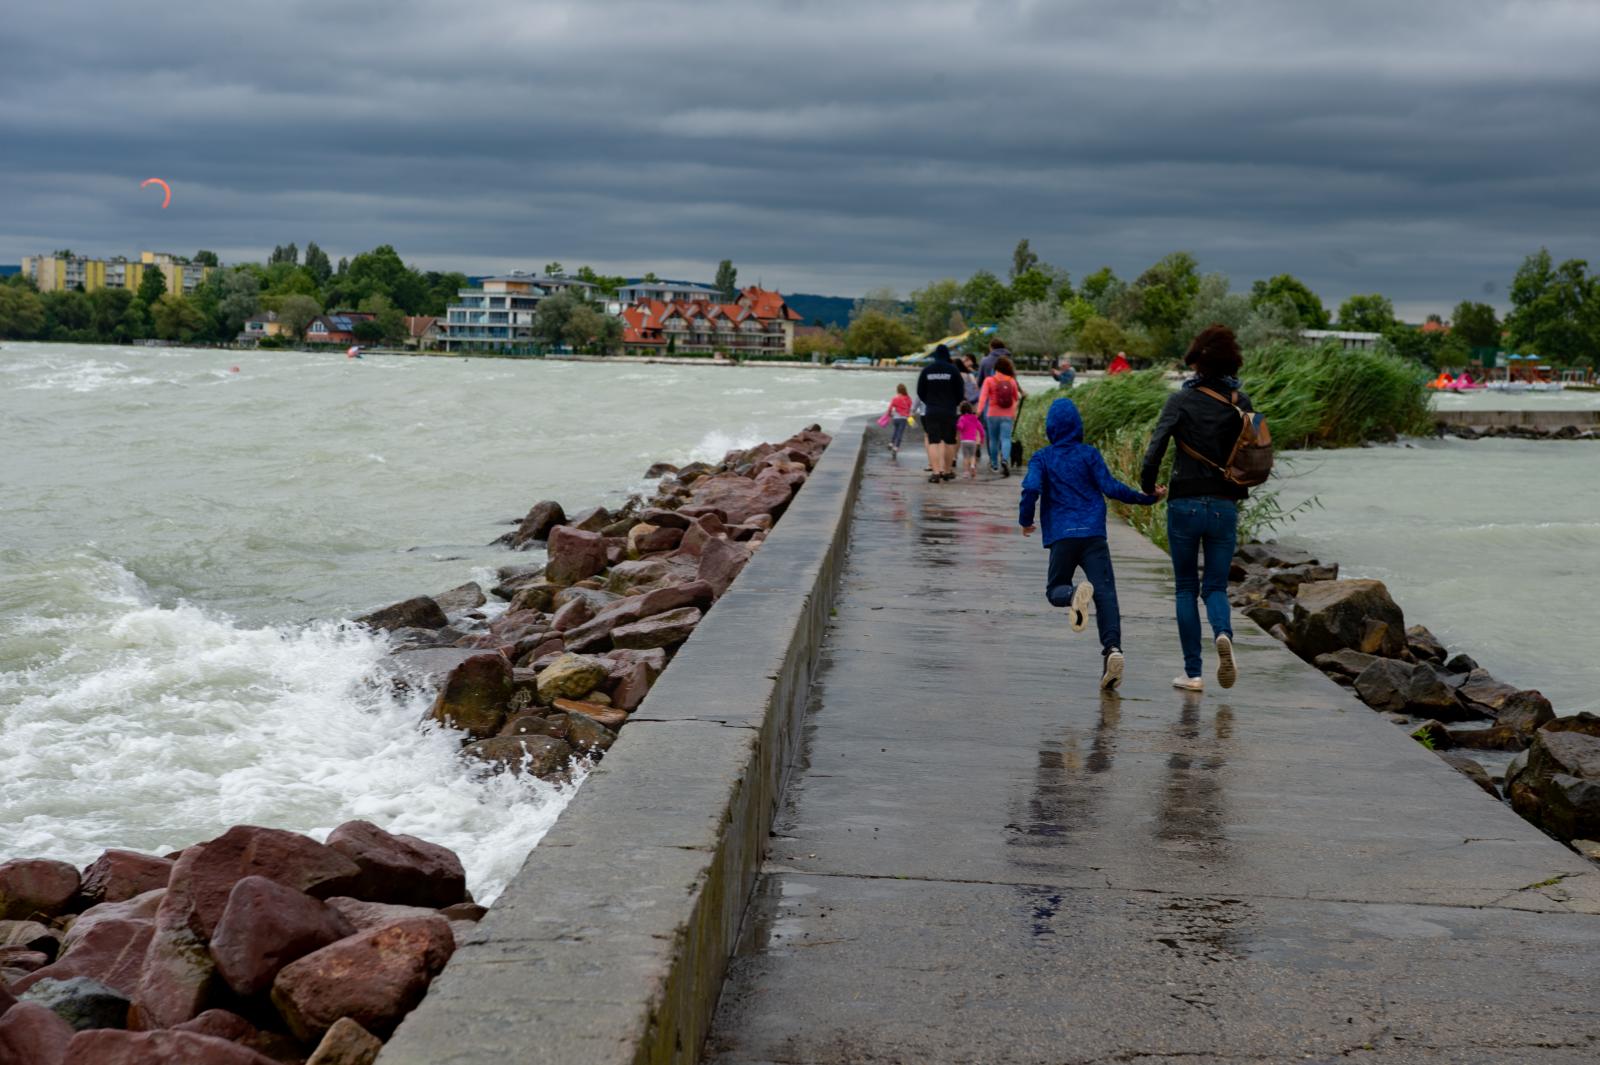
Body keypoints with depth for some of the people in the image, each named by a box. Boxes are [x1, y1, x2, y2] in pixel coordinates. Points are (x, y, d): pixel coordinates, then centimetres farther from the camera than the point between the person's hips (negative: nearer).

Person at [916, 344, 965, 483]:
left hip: (931, 412, 1)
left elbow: (920, 392, 8)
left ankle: (936, 471, -15)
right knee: (949, 441, 11)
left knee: (933, 441, -2)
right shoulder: (953, 370, -2)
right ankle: (948, 471, 16)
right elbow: (960, 391, 0)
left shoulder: (926, 370, 3)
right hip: (949, 412, -1)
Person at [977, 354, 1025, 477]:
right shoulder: (1012, 381, 3)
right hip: (1008, 415, 0)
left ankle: (994, 465, 24)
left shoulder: (989, 380, -4)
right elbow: (1017, 398, 12)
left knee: (994, 439, 14)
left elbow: (983, 396, -14)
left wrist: (979, 410, -19)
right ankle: (1005, 459, -30)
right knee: (1006, 438, -5)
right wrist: (1013, 412, 27)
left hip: (993, 415, 0)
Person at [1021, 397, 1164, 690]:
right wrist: (1144, 497, 10)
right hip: (1093, 534, 0)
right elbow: (1110, 487, 0)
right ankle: (1112, 647, -27)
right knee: (1105, 592, -6)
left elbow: (1031, 488, -9)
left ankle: (1074, 594, -24)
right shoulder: (1090, 454, 8)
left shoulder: (1041, 458, 6)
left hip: (1061, 536, 0)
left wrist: (1025, 520, 7)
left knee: (1055, 589, 14)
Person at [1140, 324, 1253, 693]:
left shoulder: (1182, 400, -8)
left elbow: (1154, 452, -14)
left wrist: (1149, 487, 2)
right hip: (1225, 507, 2)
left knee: (1186, 589, 10)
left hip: (1185, 505, -2)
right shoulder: (1240, 403, 2)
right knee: (1215, 586, 12)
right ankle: (1223, 634, -21)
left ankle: (1193, 673, 7)